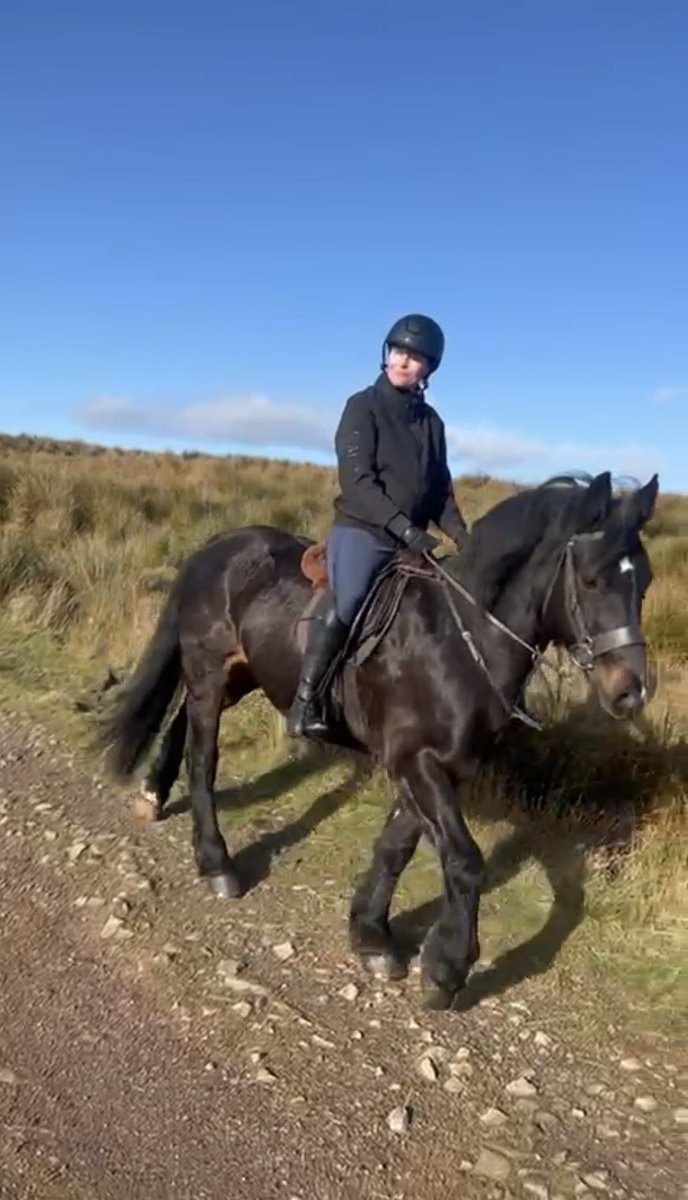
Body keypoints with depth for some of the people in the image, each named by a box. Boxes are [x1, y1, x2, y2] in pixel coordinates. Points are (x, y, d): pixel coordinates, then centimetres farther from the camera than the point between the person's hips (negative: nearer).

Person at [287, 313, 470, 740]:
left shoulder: (431, 420, 13)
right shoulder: (363, 406, -4)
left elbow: (441, 490, 17)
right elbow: (356, 480, -14)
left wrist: (461, 535, -1)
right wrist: (403, 526, -24)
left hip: (411, 539, 7)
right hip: (361, 530, -7)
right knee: (347, 599, -30)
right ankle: (306, 698, -24)